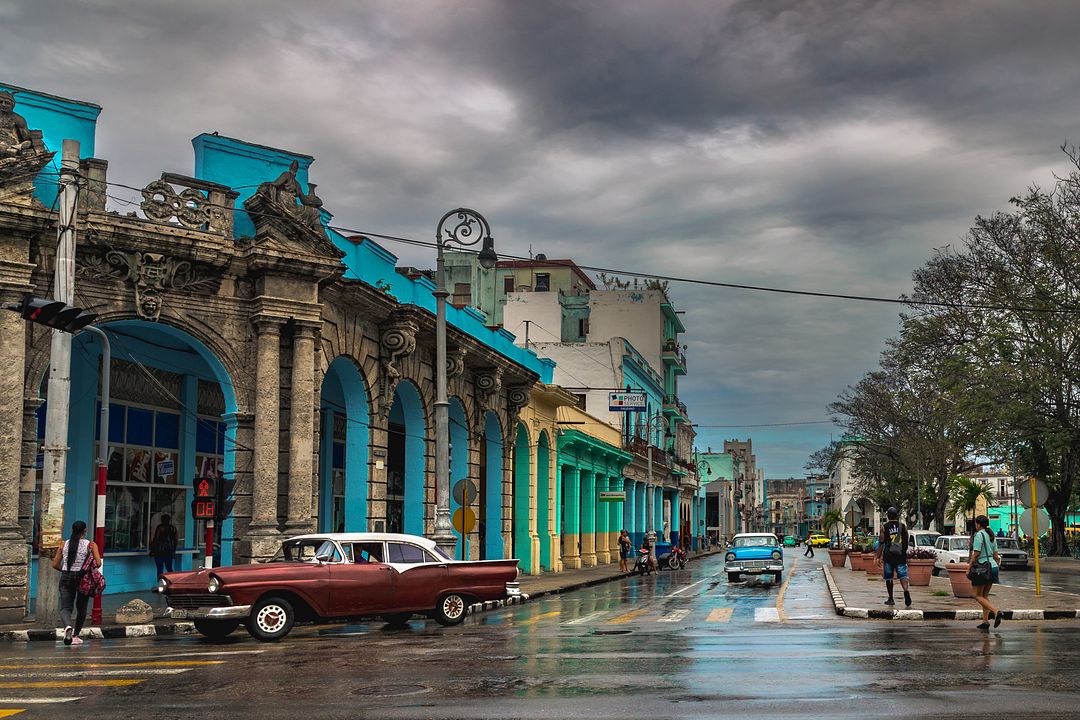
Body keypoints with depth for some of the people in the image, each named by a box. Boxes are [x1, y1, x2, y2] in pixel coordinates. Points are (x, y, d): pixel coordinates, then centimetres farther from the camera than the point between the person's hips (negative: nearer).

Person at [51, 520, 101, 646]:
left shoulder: (64, 544, 4)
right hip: (83, 578, -1)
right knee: (81, 608, 18)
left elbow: (55, 565, 6)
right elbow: (98, 563, -12)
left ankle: (68, 627, -34)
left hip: (66, 578, 1)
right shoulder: (91, 545, -3)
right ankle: (75, 636, 23)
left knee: (65, 608, -4)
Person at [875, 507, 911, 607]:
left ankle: (891, 599, 13)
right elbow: (906, 542, 10)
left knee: (889, 577, 9)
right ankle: (906, 591, -29)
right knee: (902, 575, -1)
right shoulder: (903, 526, 3)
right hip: (901, 554, 1)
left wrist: (877, 556, 3)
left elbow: (881, 543, -3)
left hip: (888, 555, -1)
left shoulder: (884, 527, -2)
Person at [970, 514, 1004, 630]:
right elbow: (996, 556, 15)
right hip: (993, 566, 8)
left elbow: (976, 554, -15)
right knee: (985, 595, 14)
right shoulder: (992, 535, 13)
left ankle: (996, 612, -20)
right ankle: (985, 621, 9)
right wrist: (996, 567, 22)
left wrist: (969, 568, -9)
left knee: (978, 596, -1)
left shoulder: (979, 535, -11)